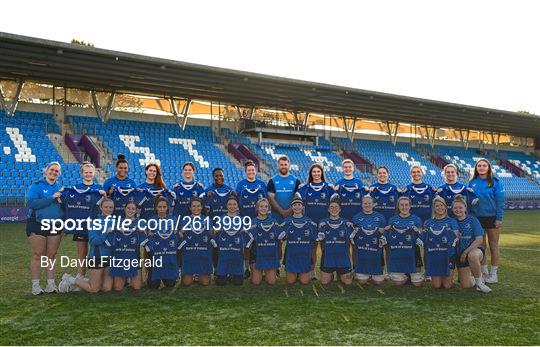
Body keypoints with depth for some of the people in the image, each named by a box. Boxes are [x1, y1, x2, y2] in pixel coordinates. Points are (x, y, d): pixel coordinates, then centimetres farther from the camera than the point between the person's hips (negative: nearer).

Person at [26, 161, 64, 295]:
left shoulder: (60, 188, 11)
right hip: (37, 225, -4)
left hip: (55, 226, 4)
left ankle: (51, 285, 15)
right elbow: (31, 203, -19)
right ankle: (35, 285, 9)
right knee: (37, 255, 0)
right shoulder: (36, 186, -4)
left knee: (51, 256, 9)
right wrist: (52, 198, -21)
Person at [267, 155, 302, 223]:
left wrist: (290, 210, -14)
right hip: (277, 216, 0)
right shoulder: (272, 181, 4)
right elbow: (271, 198, -2)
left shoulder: (295, 180, 6)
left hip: (292, 215, 1)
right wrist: (281, 211, -12)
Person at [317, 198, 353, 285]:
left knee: (347, 282, 3)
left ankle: (339, 274, 34)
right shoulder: (323, 223, 2)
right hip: (328, 257, 0)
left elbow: (352, 240, 4)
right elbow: (320, 241, 9)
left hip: (343, 257, 0)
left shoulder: (347, 223, 1)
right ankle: (331, 275, 34)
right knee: (324, 282, 2)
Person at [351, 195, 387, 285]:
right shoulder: (356, 217, 7)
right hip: (361, 250, 0)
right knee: (362, 281, 3)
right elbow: (352, 233, 12)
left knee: (379, 281, 3)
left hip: (375, 250, 0)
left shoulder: (380, 217, 7)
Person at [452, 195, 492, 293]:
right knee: (466, 286, -4)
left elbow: (479, 240, -13)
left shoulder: (472, 219, -7)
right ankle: (474, 278, 33)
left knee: (472, 256, -41)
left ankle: (480, 281, -17)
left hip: (475, 249, -3)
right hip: (459, 254, 3)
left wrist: (466, 252, -17)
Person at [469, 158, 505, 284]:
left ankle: (493, 273, 16)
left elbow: (500, 201, -9)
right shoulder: (472, 183, 3)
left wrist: (499, 219, -13)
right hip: (477, 218, 3)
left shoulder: (495, 182, -7)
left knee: (493, 246, 6)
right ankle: (484, 271, 22)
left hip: (492, 218, -3)